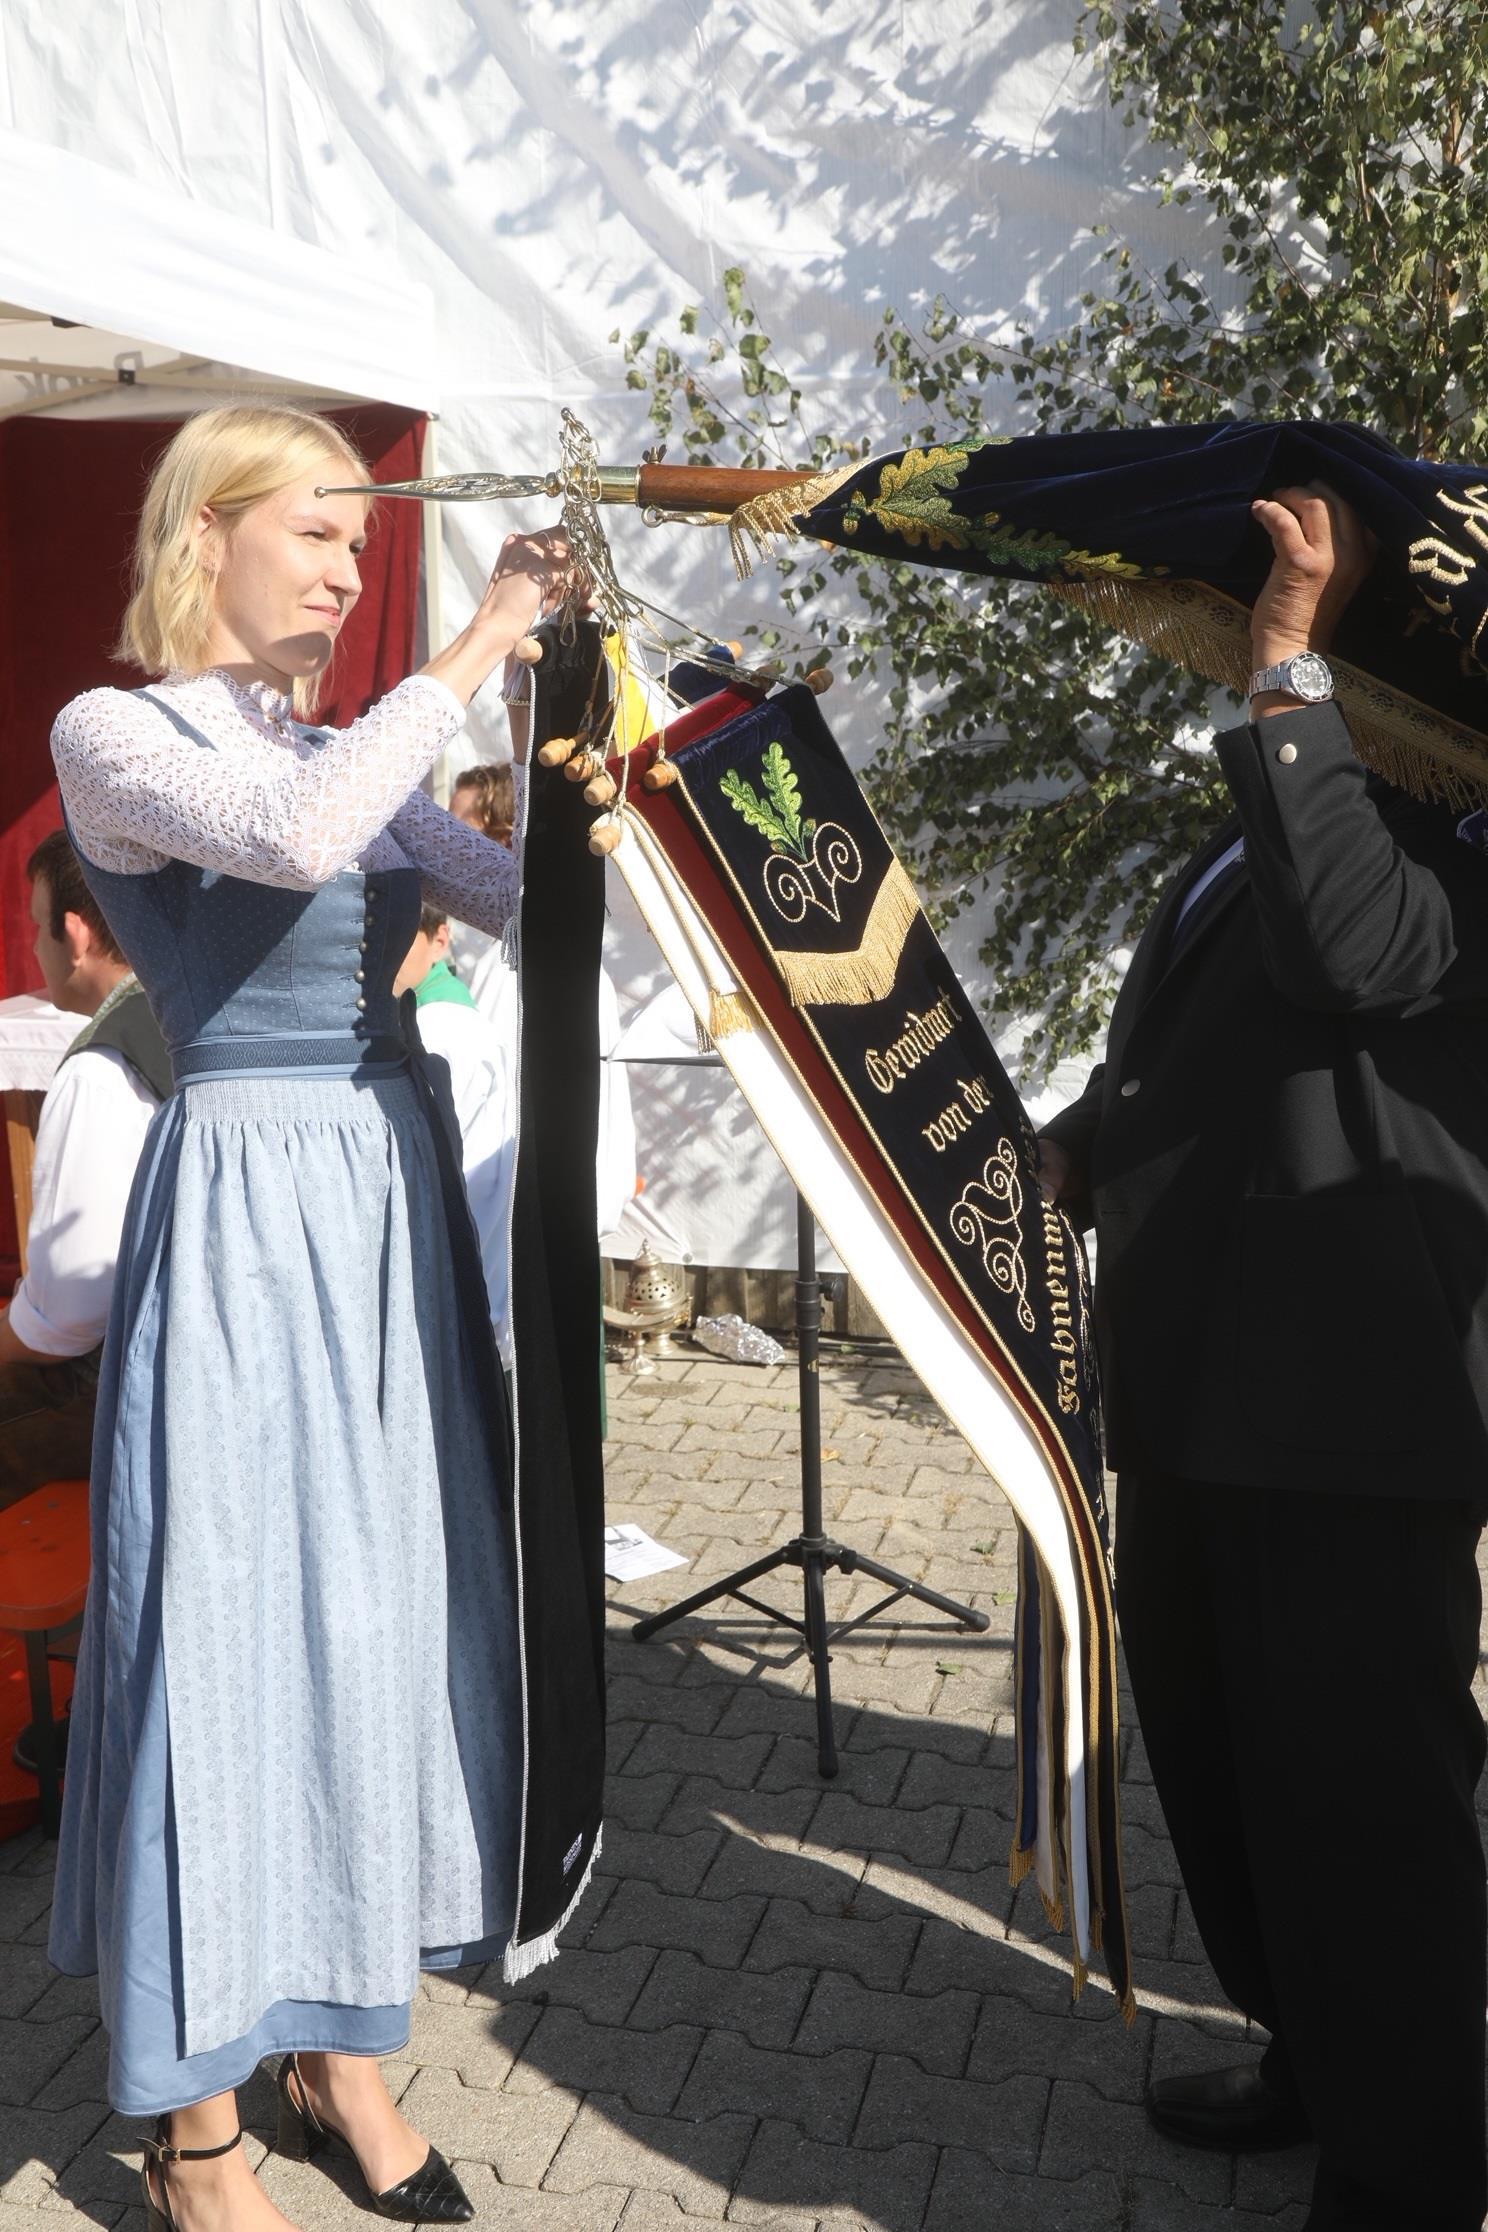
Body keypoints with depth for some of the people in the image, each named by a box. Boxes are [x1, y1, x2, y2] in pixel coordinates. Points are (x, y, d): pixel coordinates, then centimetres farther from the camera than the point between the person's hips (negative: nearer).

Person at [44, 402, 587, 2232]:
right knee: (235, 1621, -1)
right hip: (245, 1206, -6)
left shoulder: (353, 753, 15)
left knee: (388, 1609, 10)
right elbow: (294, 839, -24)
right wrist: (477, 645, -18)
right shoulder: (114, 735, -5)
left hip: (391, 1201, 7)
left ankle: (336, 2044, 28)